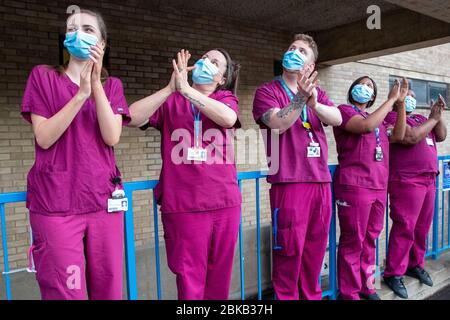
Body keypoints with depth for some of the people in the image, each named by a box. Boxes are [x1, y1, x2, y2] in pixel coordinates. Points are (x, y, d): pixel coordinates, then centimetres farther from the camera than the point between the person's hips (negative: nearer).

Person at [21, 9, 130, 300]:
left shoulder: (112, 85, 11)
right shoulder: (43, 76, 5)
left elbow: (112, 137, -6)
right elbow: (44, 138, -7)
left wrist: (96, 83, -12)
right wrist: (81, 94, -16)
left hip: (103, 199, 2)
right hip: (55, 203, -2)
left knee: (108, 289, 6)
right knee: (65, 292, 0)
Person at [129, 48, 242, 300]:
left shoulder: (226, 98, 10)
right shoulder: (170, 100, 8)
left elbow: (229, 118, -14)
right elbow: (134, 118, -7)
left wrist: (186, 89, -17)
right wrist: (171, 88, -14)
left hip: (225, 202, 2)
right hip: (183, 204, -1)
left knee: (219, 279, 13)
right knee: (190, 282, 4)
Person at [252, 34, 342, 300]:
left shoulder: (317, 91, 15)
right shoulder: (267, 91, 2)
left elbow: (337, 119, -4)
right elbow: (278, 124, -16)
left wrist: (314, 103, -22)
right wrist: (300, 99, -28)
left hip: (321, 181, 5)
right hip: (289, 182, -5)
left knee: (316, 247, 14)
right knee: (290, 250, 0)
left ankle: (312, 295, 31)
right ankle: (286, 296, 18)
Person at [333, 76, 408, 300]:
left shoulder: (378, 117, 24)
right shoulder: (344, 110, -1)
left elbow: (398, 135, 14)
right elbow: (366, 126, -19)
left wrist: (400, 103, 9)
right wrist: (391, 99, -9)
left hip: (379, 187, 8)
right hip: (354, 186, -7)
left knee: (370, 239, 13)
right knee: (353, 241, -3)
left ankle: (366, 285, 27)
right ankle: (348, 292, 9)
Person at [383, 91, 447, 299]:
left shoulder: (420, 118, 22)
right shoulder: (392, 117, -3)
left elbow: (441, 136, 18)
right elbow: (411, 137, -17)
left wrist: (439, 115, 5)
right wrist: (433, 118, -6)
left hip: (429, 180, 8)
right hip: (407, 181, -8)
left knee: (422, 228, 10)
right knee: (404, 228, -8)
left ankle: (415, 265, 25)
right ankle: (394, 274, 0)